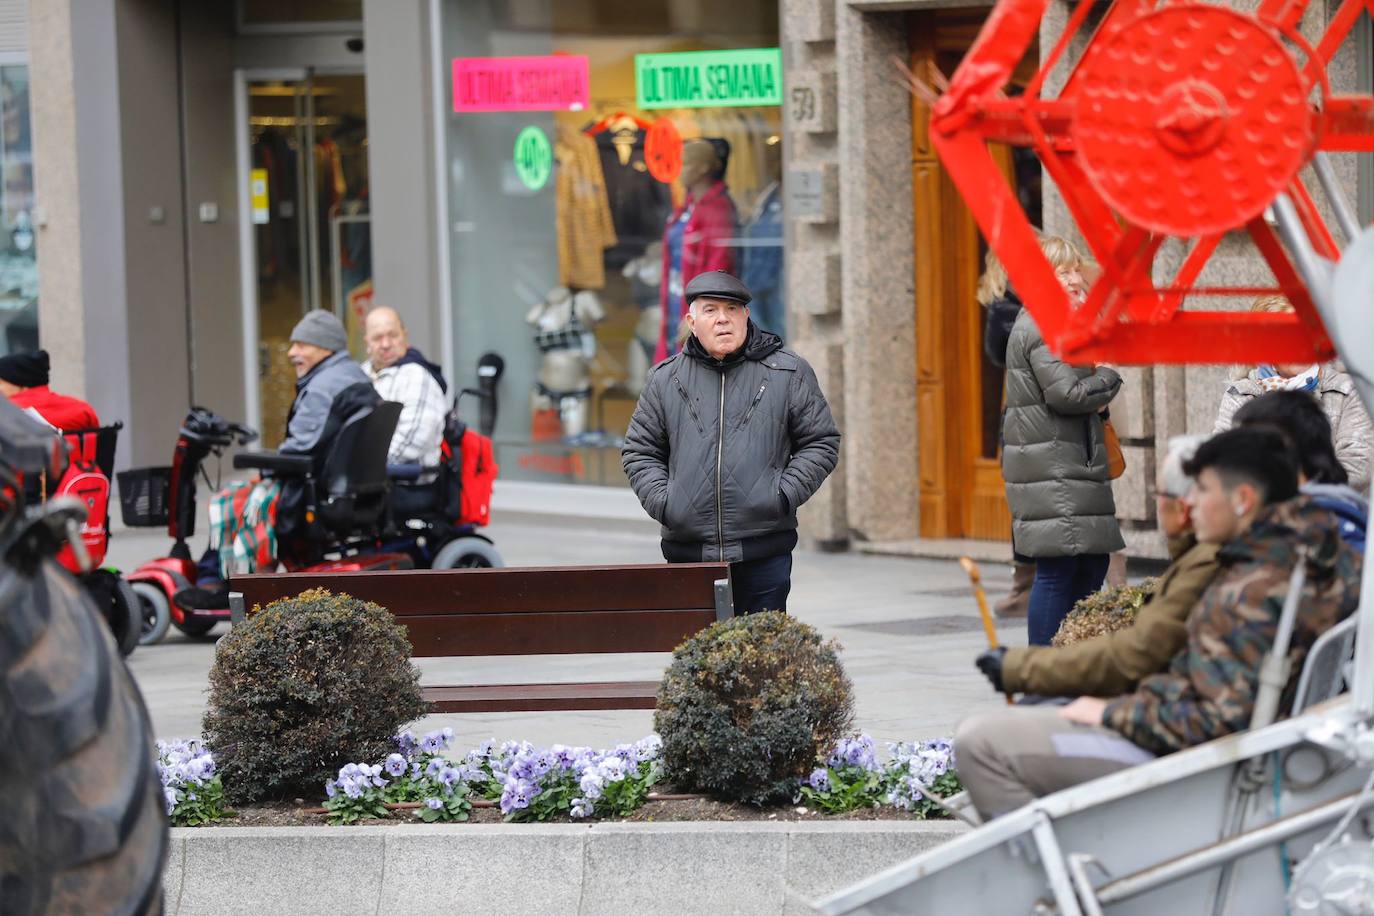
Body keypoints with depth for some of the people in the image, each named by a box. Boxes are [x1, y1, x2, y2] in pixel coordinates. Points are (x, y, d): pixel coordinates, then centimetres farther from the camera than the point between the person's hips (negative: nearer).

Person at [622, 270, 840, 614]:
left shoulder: (788, 373, 6)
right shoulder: (665, 380, 10)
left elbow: (821, 443, 8)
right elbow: (639, 451, 17)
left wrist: (784, 495, -5)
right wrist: (661, 501, 0)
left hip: (764, 550, -1)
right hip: (688, 552, 1)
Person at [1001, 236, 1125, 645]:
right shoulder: (1042, 328, -14)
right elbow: (1067, 393, -21)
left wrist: (1097, 390, 6)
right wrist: (1109, 380, -5)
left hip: (1070, 462, 11)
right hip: (1050, 467, -11)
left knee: (1093, 566, 12)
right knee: (1057, 571, -10)